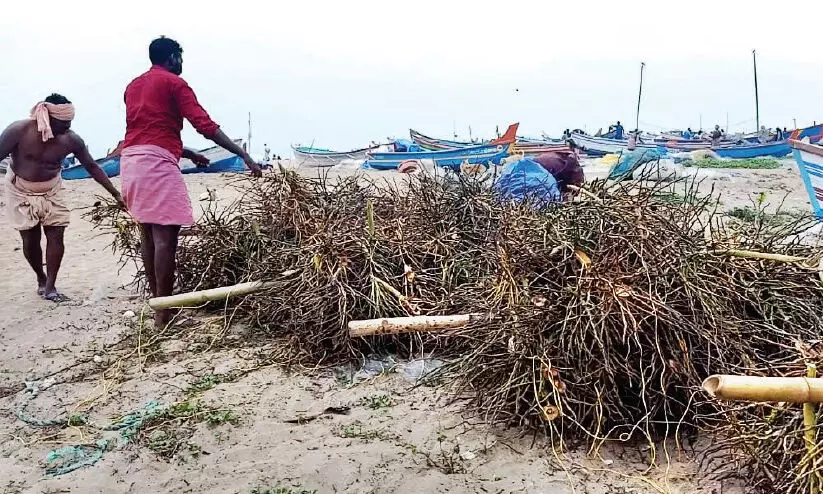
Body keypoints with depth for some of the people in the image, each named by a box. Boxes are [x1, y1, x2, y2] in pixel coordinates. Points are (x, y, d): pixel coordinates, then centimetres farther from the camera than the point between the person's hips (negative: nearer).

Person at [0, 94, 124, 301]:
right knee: (30, 240, 2)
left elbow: (92, 167, -6)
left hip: (52, 192, 2)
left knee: (56, 236, -6)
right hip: (21, 192, -2)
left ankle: (50, 286, 3)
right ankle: (41, 278, 26)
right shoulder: (19, 131, -23)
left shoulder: (71, 140, -16)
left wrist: (115, 194, -6)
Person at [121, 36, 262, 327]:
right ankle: (164, 313, -10)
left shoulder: (133, 86, 24)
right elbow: (205, 125, -9)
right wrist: (244, 155, -9)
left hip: (130, 159, 9)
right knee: (165, 235, -9)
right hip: (157, 162, -9)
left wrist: (189, 154, 30)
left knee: (148, 233, 13)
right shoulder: (173, 83, 1)